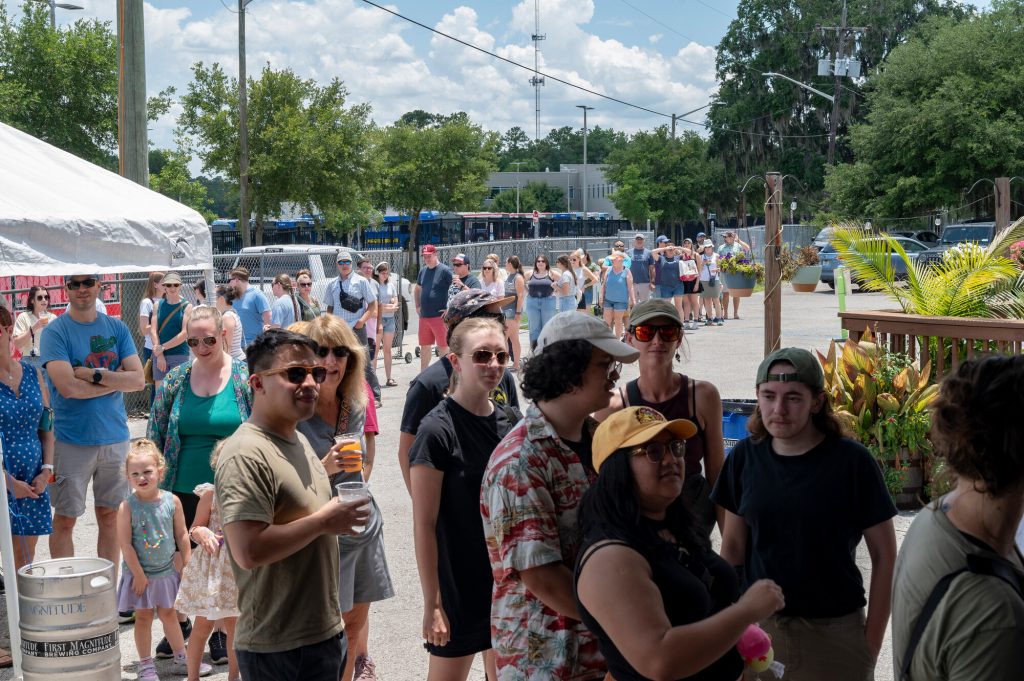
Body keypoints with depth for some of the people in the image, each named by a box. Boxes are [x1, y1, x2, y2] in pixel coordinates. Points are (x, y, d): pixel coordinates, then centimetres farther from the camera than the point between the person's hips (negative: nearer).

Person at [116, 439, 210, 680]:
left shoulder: (172, 501, -8)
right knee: (143, 616, 8)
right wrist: (138, 574, -14)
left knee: (168, 614, 17)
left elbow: (182, 535, 0)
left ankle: (182, 659, 30)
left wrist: (186, 565, 1)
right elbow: (126, 544, -15)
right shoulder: (127, 507, -17)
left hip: (167, 570, 3)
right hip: (140, 572, -3)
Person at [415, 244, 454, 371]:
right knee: (424, 346, 14)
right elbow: (417, 289, 28)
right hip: (424, 316, 7)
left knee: (443, 346, -2)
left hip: (439, 316, -7)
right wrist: (417, 307, 16)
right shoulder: (423, 271, 13)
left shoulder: (444, 270, -8)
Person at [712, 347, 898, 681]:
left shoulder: (851, 461, -12)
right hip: (759, 627, 3)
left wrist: (872, 641, -7)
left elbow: (884, 555, -7)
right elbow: (733, 545, 6)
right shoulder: (745, 456, -3)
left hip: (833, 632, -3)